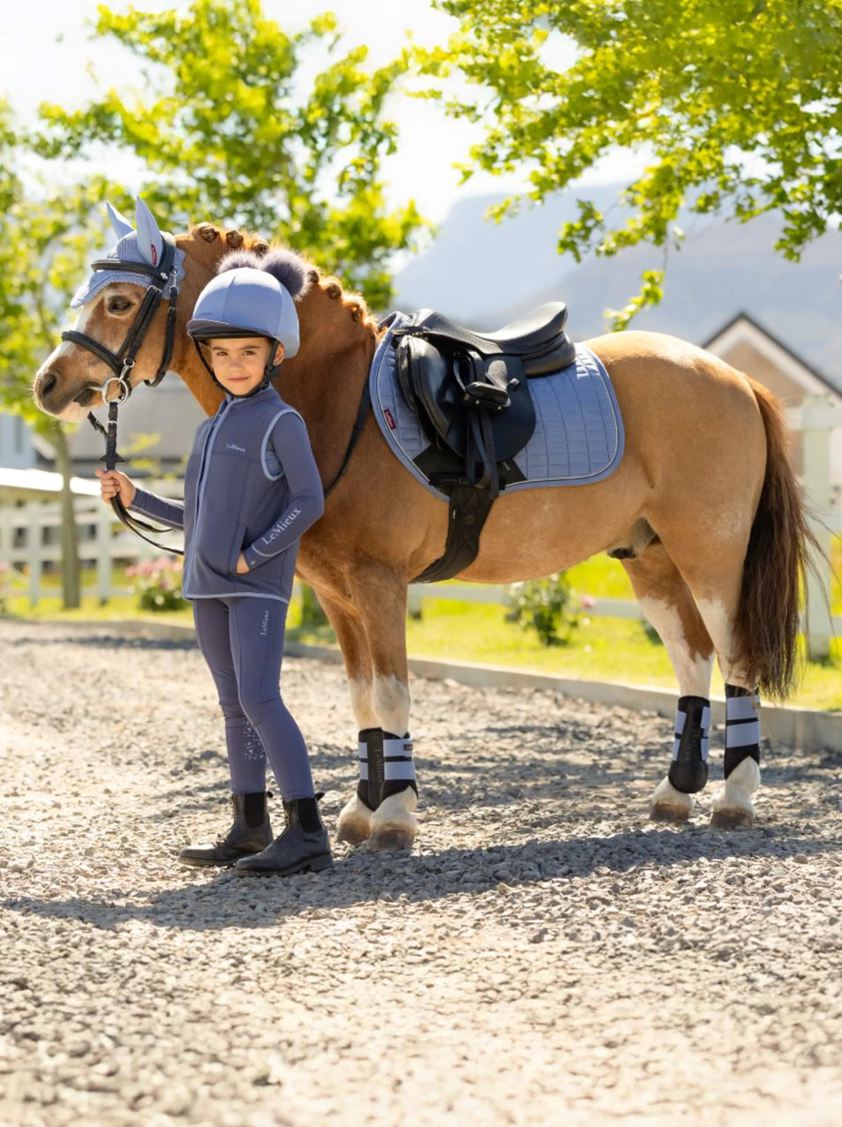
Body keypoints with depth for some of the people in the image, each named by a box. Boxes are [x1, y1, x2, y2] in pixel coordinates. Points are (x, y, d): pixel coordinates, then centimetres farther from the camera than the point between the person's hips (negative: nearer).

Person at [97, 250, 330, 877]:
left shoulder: (281, 422, -7)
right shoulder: (211, 429, 17)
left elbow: (308, 501, -14)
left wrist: (253, 554, -16)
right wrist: (135, 499, 15)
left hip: (259, 585, -8)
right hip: (208, 587, 8)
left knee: (259, 698, -17)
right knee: (234, 705, 11)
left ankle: (308, 831, -18)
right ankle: (250, 829, 17)